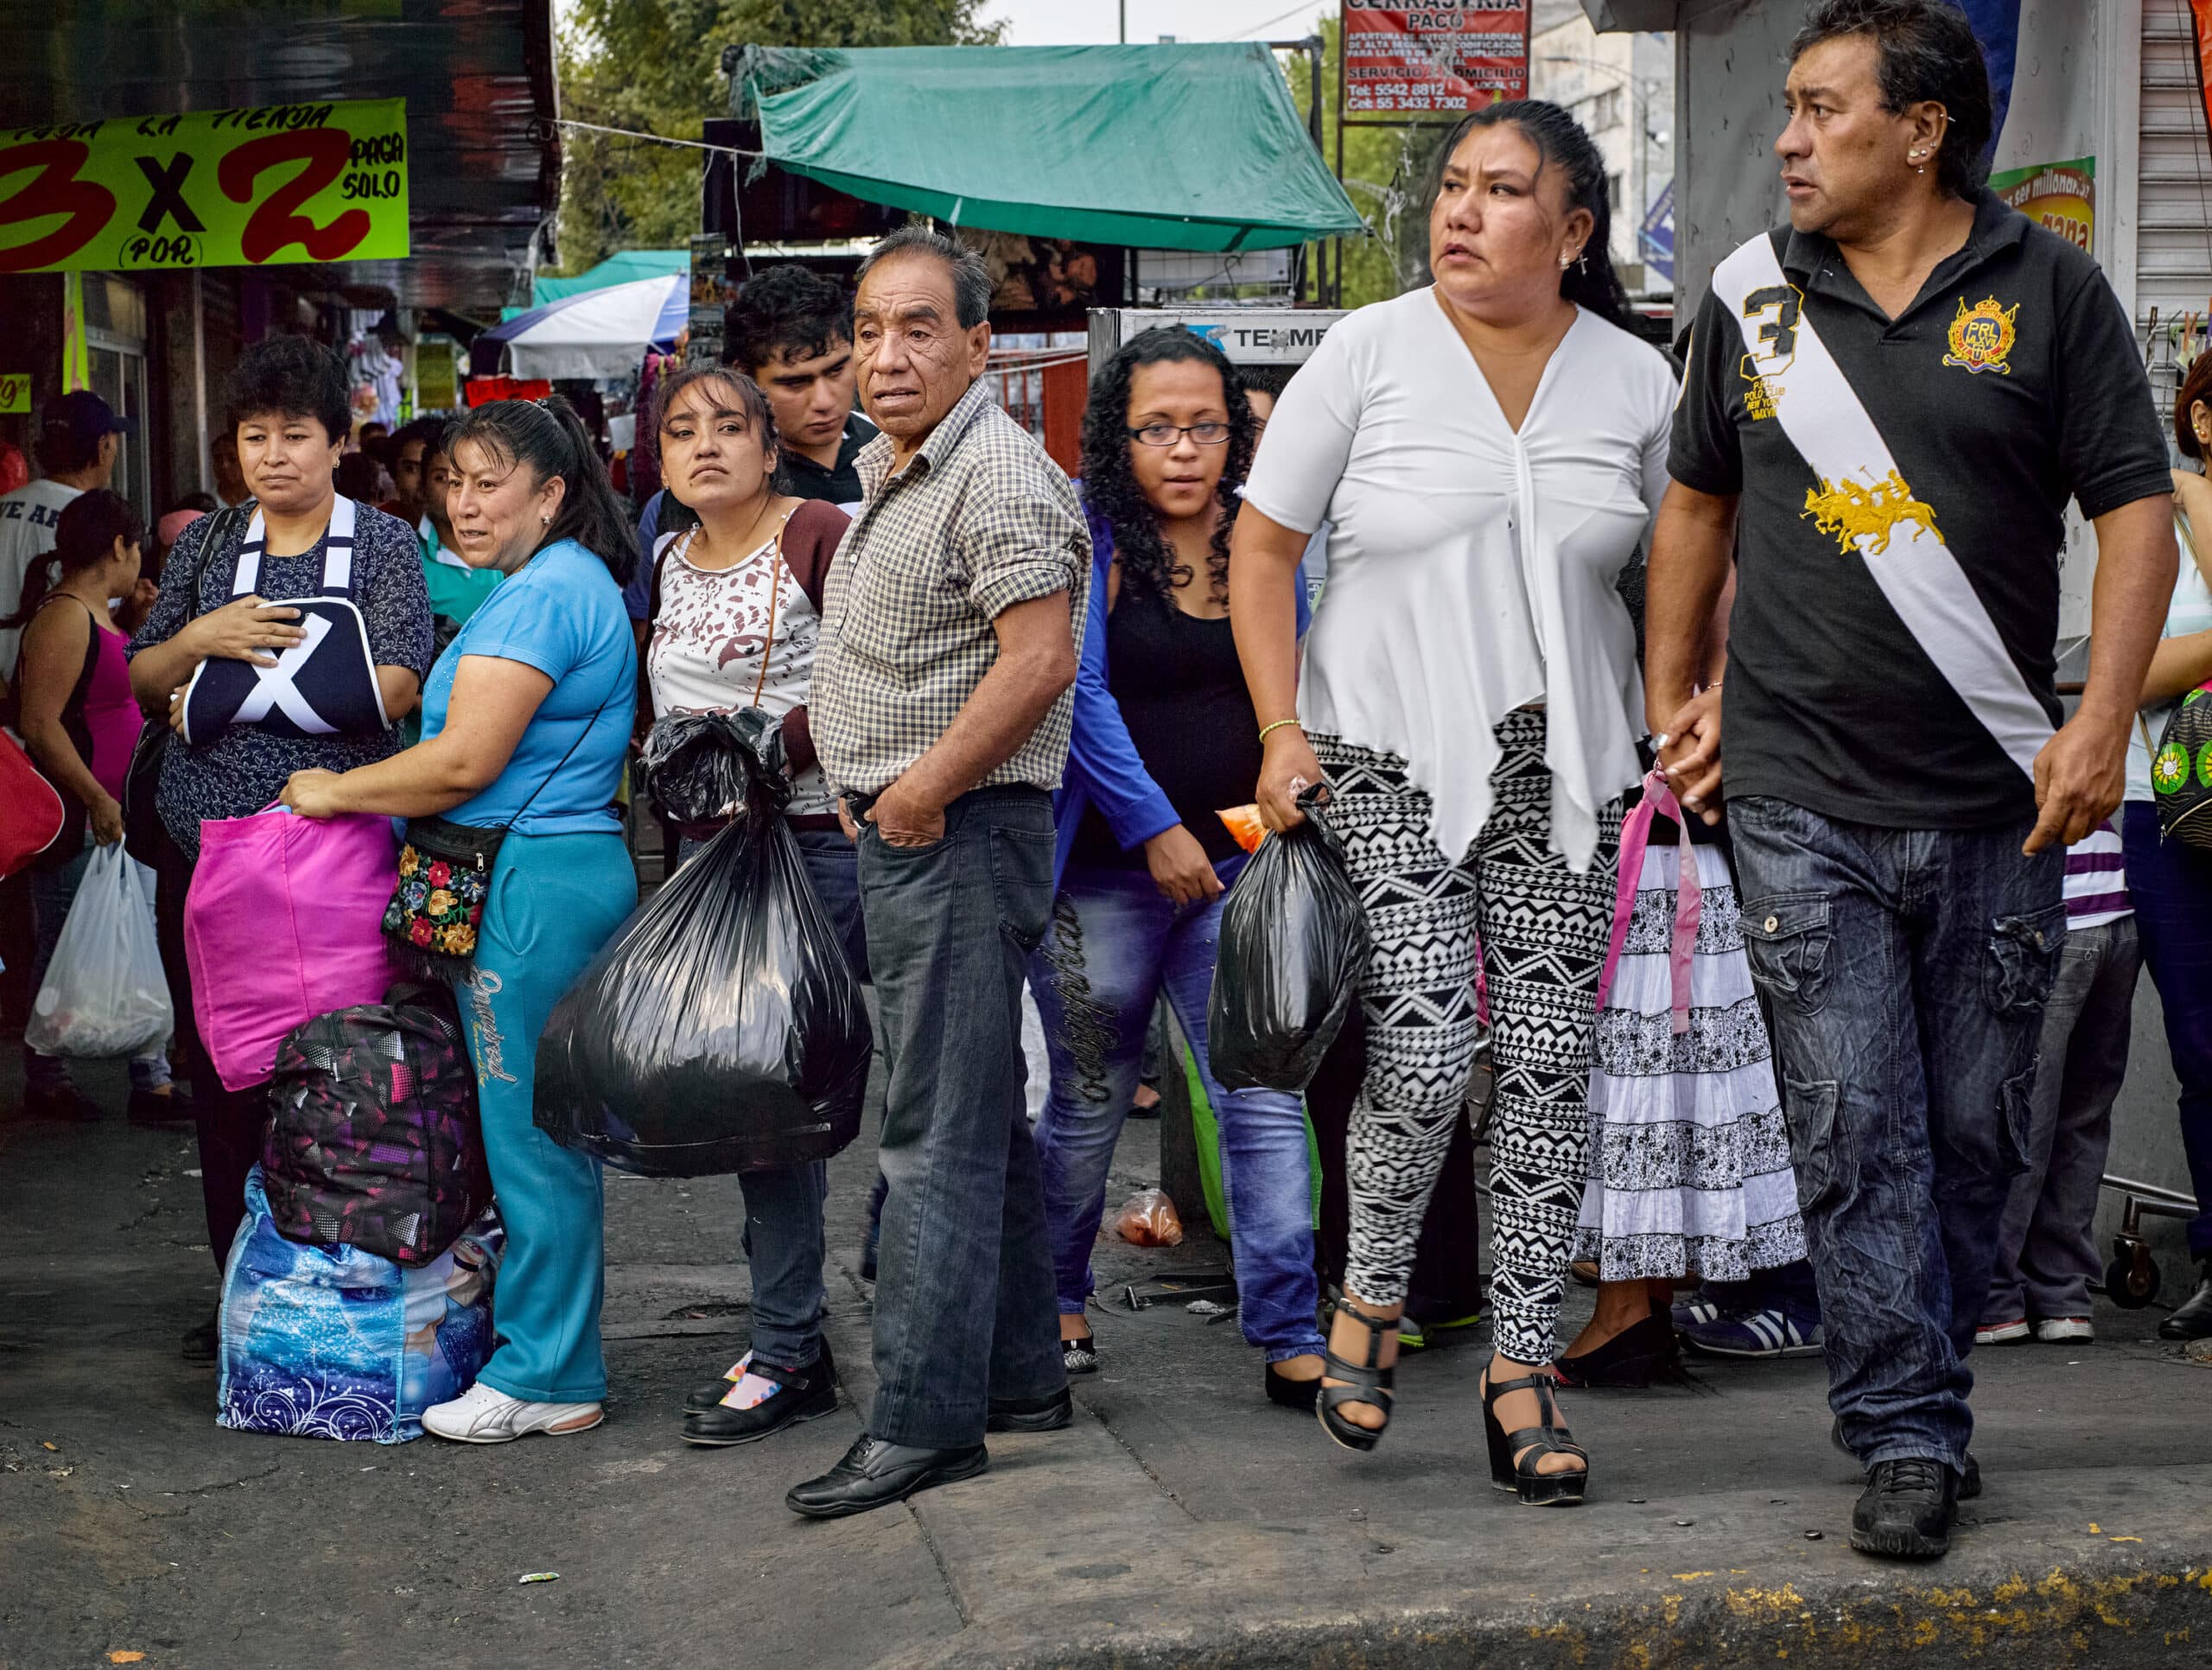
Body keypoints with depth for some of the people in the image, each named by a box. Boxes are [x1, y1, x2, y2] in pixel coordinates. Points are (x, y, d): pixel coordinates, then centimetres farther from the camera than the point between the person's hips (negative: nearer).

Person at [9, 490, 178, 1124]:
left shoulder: (101, 615, 15)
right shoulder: (63, 619, -15)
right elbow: (40, 723, -21)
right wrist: (96, 799, -23)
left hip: (118, 810, 10)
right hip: (78, 818, -10)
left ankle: (153, 1081, 12)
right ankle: (44, 1080, 16)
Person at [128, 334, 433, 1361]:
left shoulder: (384, 544, 3)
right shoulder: (206, 546, 14)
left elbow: (393, 687, -10)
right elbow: (144, 683, 13)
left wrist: (231, 691, -9)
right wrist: (201, 638, -9)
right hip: (205, 845, 4)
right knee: (220, 1071, 6)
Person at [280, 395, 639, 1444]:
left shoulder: (543, 594, -14)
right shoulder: (572, 584, 19)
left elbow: (465, 763, -19)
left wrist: (335, 792, -5)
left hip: (533, 881, -11)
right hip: (568, 864, 11)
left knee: (527, 1130, -4)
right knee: (546, 1125, 14)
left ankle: (545, 1378, 4)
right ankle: (558, 1354, 21)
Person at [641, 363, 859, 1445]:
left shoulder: (817, 535, -6)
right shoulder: (668, 564, 16)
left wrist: (775, 748, -20)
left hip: (810, 841, -7)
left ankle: (783, 1355, 0)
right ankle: (797, 1339, 16)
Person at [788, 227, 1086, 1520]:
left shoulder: (1000, 477, -14)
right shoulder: (889, 471, 18)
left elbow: (1038, 659, -24)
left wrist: (921, 793, -18)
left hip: (960, 834, -10)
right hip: (906, 832, 10)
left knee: (941, 1135, -9)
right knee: (985, 1120, 15)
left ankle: (926, 1422, -6)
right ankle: (1023, 1377, 24)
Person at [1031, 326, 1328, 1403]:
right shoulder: (1084, 537, -7)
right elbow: (1079, 694, -13)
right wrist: (1156, 830, -16)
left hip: (1236, 868, 3)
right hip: (1104, 874, -3)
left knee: (1264, 1100, -4)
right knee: (1090, 1102, 10)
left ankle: (1290, 1337, 0)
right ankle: (1056, 1300, 31)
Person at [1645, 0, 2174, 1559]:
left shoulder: (2048, 287, 0)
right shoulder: (1754, 294, 8)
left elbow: (2137, 507, -1)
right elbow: (1700, 501, 20)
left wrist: (2102, 723, -11)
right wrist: (1673, 694, 16)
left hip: (1998, 803, 0)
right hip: (1802, 803, 1)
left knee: (1974, 1134, 9)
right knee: (1855, 1133, -4)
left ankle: (1920, 1400, 25)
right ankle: (1909, 1437, 3)